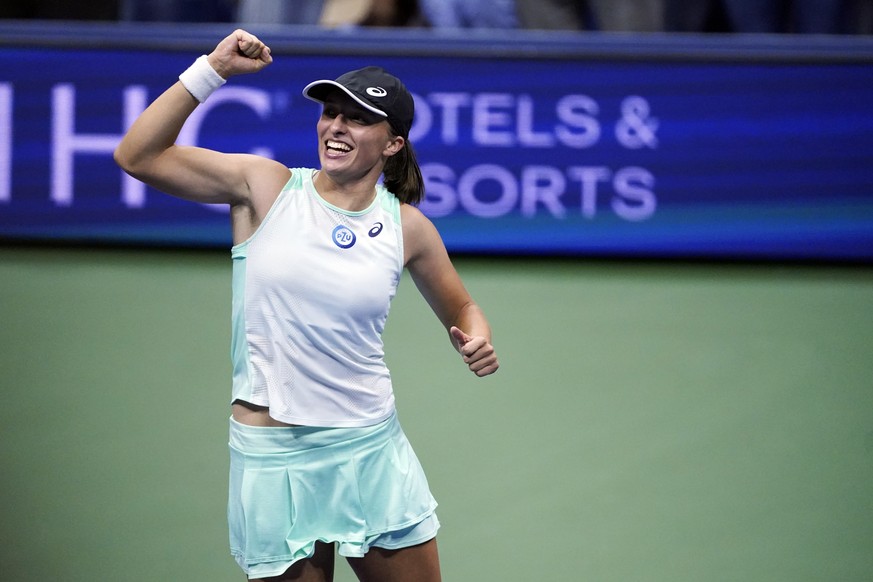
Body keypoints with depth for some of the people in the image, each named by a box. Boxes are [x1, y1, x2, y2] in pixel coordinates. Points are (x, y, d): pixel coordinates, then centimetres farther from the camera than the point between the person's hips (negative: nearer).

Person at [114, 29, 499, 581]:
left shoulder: (407, 226, 1)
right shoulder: (266, 187, -4)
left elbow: (460, 309, 16)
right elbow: (139, 156, -11)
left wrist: (477, 340, -6)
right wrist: (212, 70, -16)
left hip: (372, 450, 2)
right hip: (273, 455, -2)